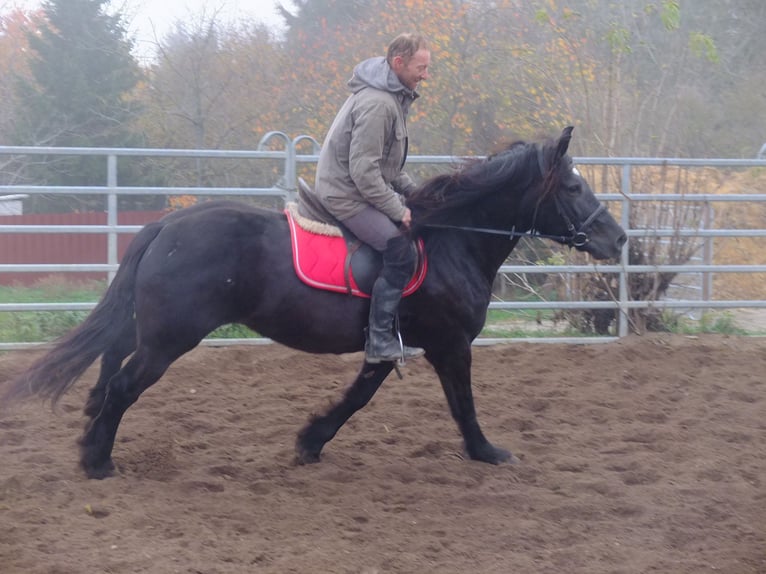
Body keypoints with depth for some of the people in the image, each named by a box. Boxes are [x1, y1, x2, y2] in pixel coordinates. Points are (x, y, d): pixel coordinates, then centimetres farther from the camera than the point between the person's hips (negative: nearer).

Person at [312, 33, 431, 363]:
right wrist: (397, 211, -19)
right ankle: (379, 341, -17)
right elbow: (364, 171, -25)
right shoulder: (376, 104, -23)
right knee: (400, 253, -21)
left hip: (359, 190, 11)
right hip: (345, 196, -11)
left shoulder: (393, 97, 12)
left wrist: (414, 193, 9)